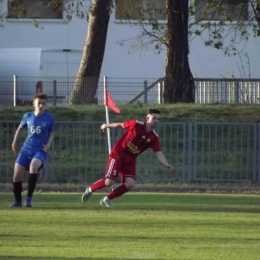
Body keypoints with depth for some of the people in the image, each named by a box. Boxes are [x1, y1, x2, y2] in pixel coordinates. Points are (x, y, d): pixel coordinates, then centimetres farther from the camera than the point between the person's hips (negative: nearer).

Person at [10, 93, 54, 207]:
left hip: (40, 151, -3)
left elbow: (51, 133, 12)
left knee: (33, 166, -34)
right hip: (26, 149, 3)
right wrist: (14, 143, 15)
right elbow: (20, 128, 20)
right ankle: (17, 201, 18)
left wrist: (49, 144, -6)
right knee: (17, 175, -6)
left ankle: (29, 198, -24)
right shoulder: (28, 116, 3)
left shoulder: (49, 119, -2)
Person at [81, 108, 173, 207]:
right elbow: (120, 125, 1)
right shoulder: (136, 125, -15)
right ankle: (90, 190, 18)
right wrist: (107, 125, 17)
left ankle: (107, 199, 6)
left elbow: (159, 153, -9)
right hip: (118, 155, -4)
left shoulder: (154, 137, -5)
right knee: (109, 182, -13)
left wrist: (166, 164, -26)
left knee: (129, 183, -15)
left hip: (130, 160, 4)